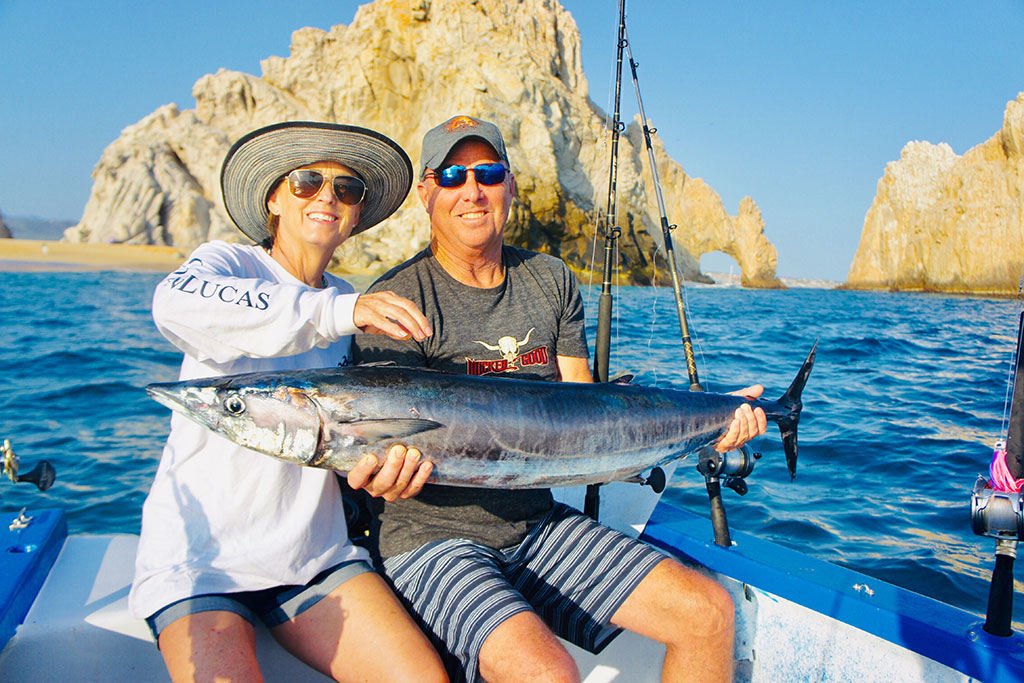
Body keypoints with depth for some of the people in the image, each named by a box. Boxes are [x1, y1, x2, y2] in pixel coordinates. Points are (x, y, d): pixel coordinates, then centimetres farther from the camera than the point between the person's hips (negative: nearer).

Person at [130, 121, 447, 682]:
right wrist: (337, 313, -37)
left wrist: (376, 468, -10)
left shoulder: (354, 308, 12)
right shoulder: (227, 262, -4)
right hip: (198, 554, -4)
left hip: (315, 553, 4)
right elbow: (175, 303, -29)